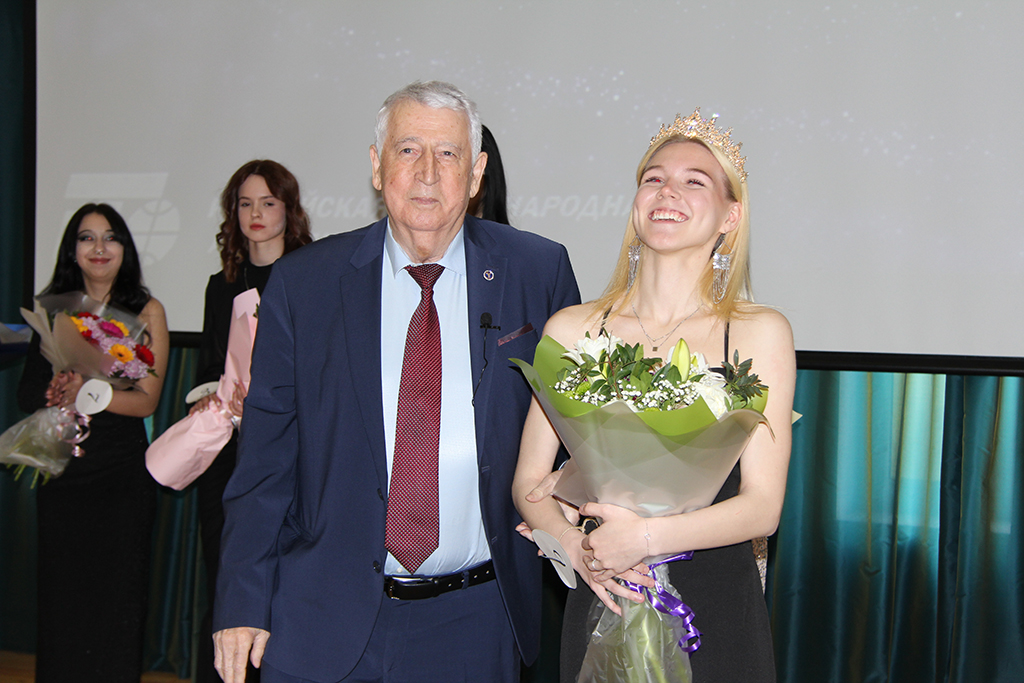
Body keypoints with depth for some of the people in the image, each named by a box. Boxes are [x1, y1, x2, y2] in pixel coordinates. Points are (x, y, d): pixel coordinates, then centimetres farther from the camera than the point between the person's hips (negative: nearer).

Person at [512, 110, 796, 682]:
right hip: (600, 603, 1)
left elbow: (762, 506, -9)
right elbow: (529, 483, 3)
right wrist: (576, 547, -16)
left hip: (716, 610, -1)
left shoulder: (761, 333, -4)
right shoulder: (571, 329, 0)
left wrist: (646, 537, -21)